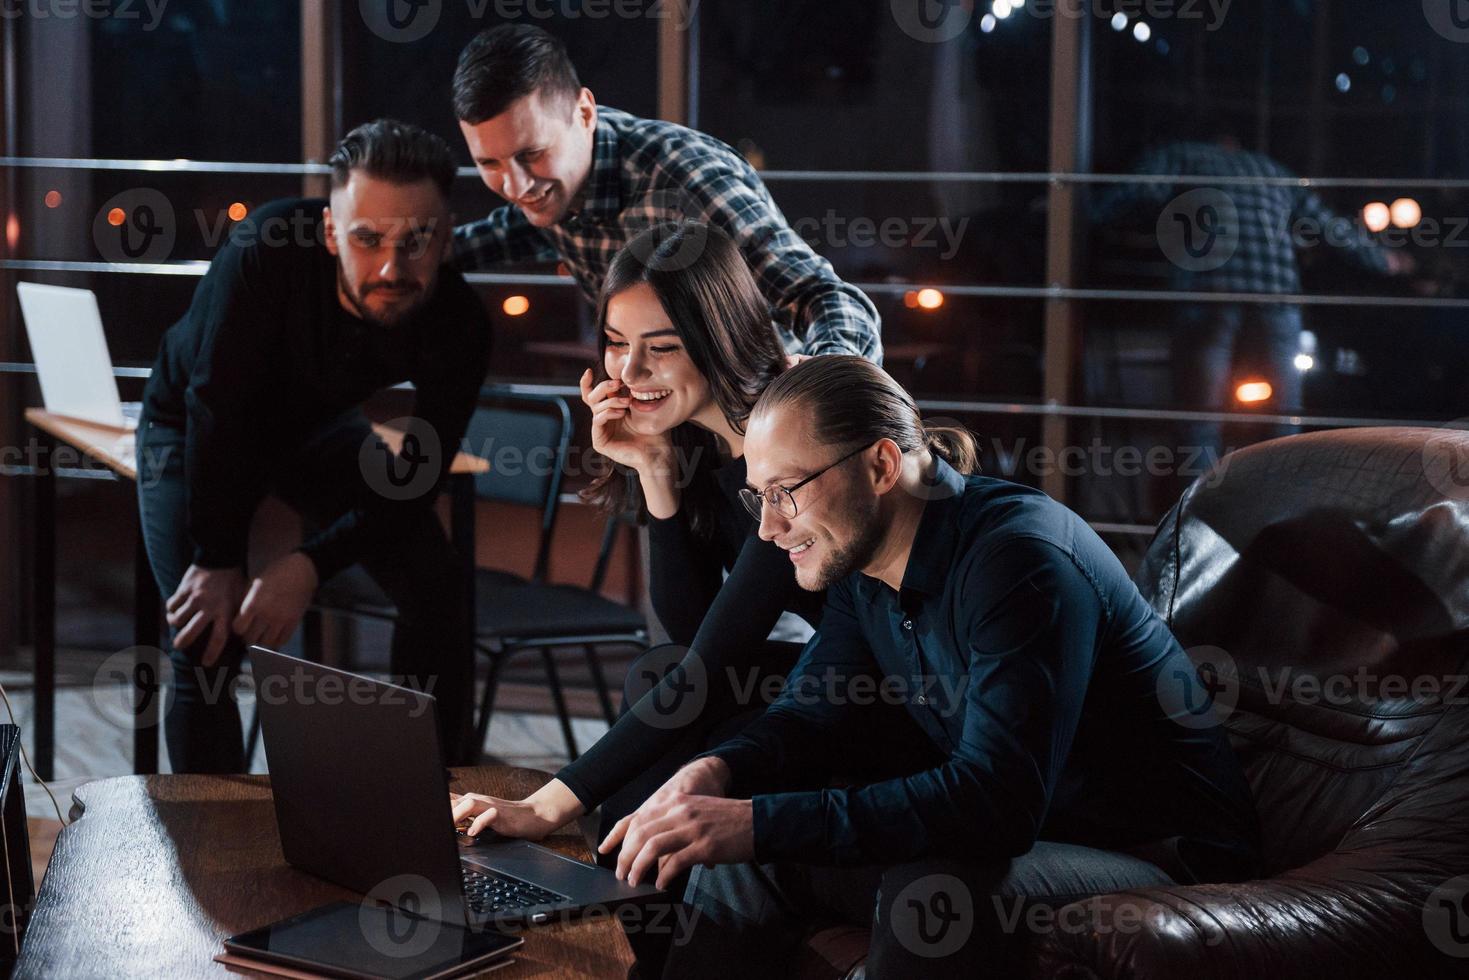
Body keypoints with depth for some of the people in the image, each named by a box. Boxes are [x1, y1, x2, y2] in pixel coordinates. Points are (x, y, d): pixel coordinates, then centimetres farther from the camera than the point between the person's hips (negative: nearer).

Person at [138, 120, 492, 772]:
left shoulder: (458, 326, -28)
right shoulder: (265, 250, -38)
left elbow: (414, 482, -21)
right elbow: (217, 406, -32)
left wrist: (312, 566, -33)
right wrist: (218, 562, -28)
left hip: (315, 428, 3)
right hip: (193, 428, -3)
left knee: (438, 595, -10)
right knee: (208, 641, -18)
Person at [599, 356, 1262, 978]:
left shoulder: (1020, 561, -27)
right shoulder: (862, 559, 2)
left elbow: (996, 798, -35)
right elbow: (804, 718, 10)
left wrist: (758, 824, -38)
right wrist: (717, 773, -15)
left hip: (1157, 855, -8)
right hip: (1020, 833, 8)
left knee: (930, 891, -37)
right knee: (744, 852, -3)